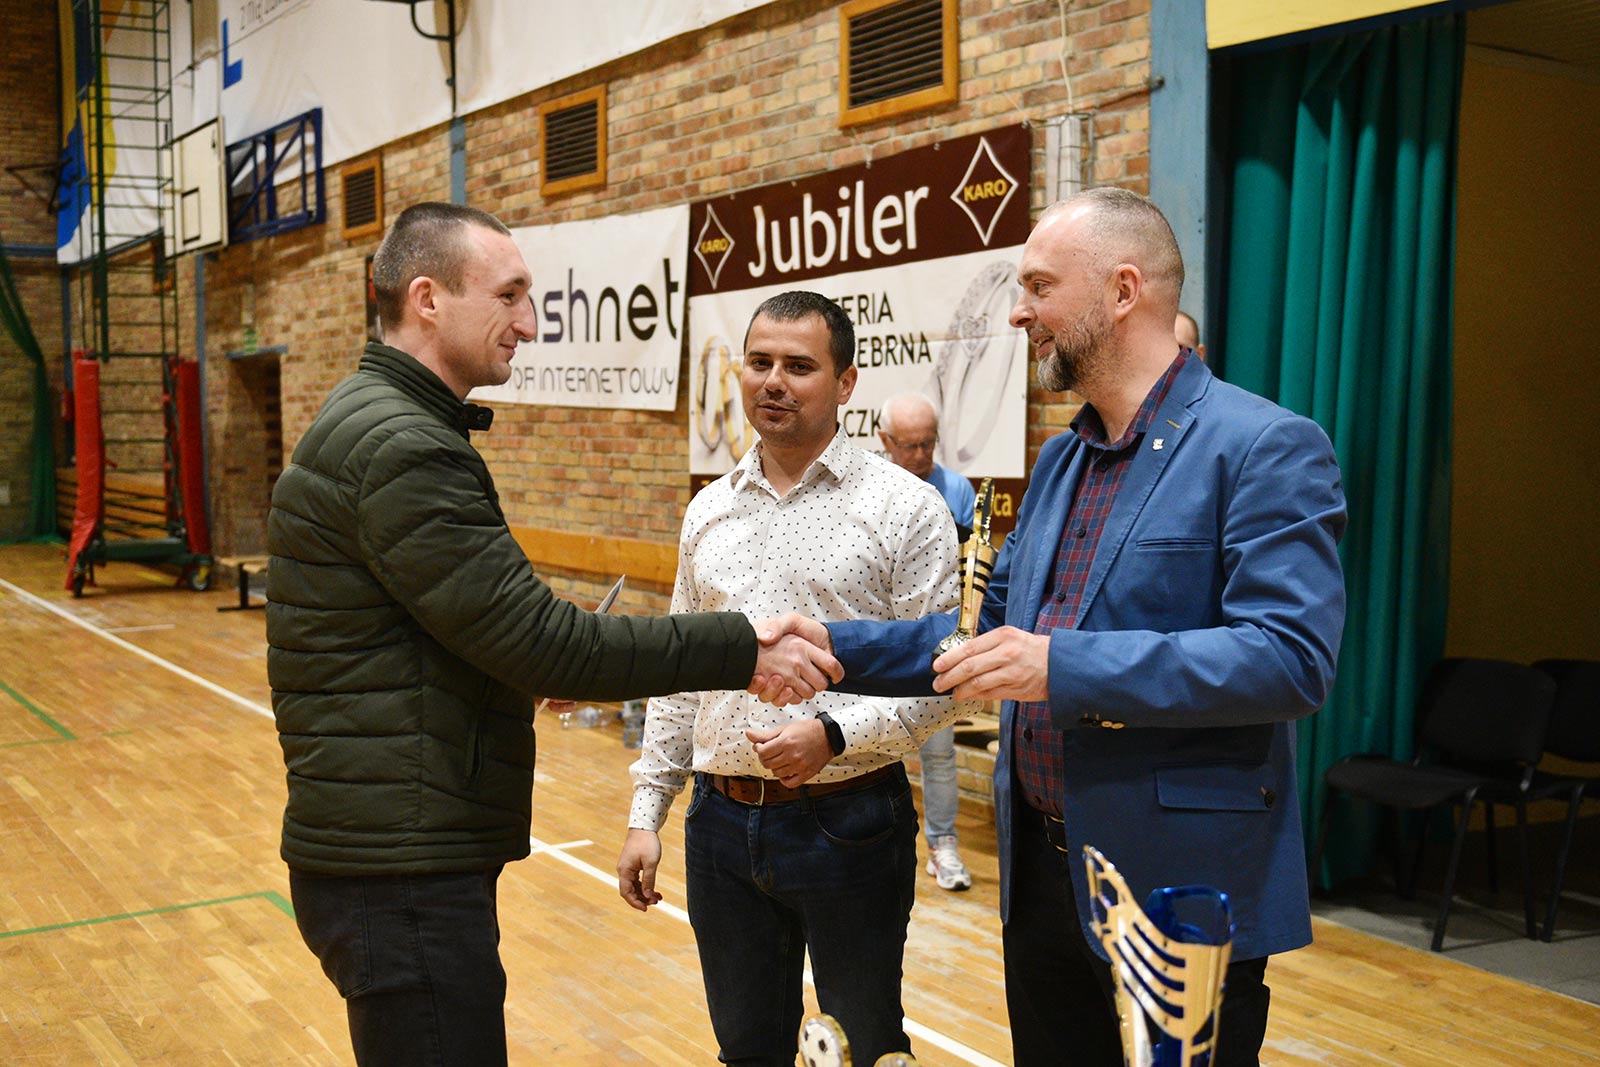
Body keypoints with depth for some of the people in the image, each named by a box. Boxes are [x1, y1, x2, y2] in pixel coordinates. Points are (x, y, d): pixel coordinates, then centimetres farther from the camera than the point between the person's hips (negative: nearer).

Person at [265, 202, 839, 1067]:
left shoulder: (378, 423, 12)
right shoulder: (398, 445, -20)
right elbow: (539, 640, -22)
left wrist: (544, 665, 7)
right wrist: (741, 648, -18)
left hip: (402, 846, 10)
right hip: (402, 871, -10)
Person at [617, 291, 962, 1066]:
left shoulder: (904, 507, -7)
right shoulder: (709, 512, 8)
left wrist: (835, 735, -23)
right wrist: (646, 813, 9)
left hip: (848, 820, -4)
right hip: (722, 822, 4)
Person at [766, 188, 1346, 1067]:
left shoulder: (1266, 449, -13)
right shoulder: (1060, 460, 12)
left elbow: (1292, 657, -23)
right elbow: (992, 631, 16)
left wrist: (1066, 664, -28)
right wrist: (837, 650, 4)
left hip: (1182, 893, -7)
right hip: (1041, 878, 7)